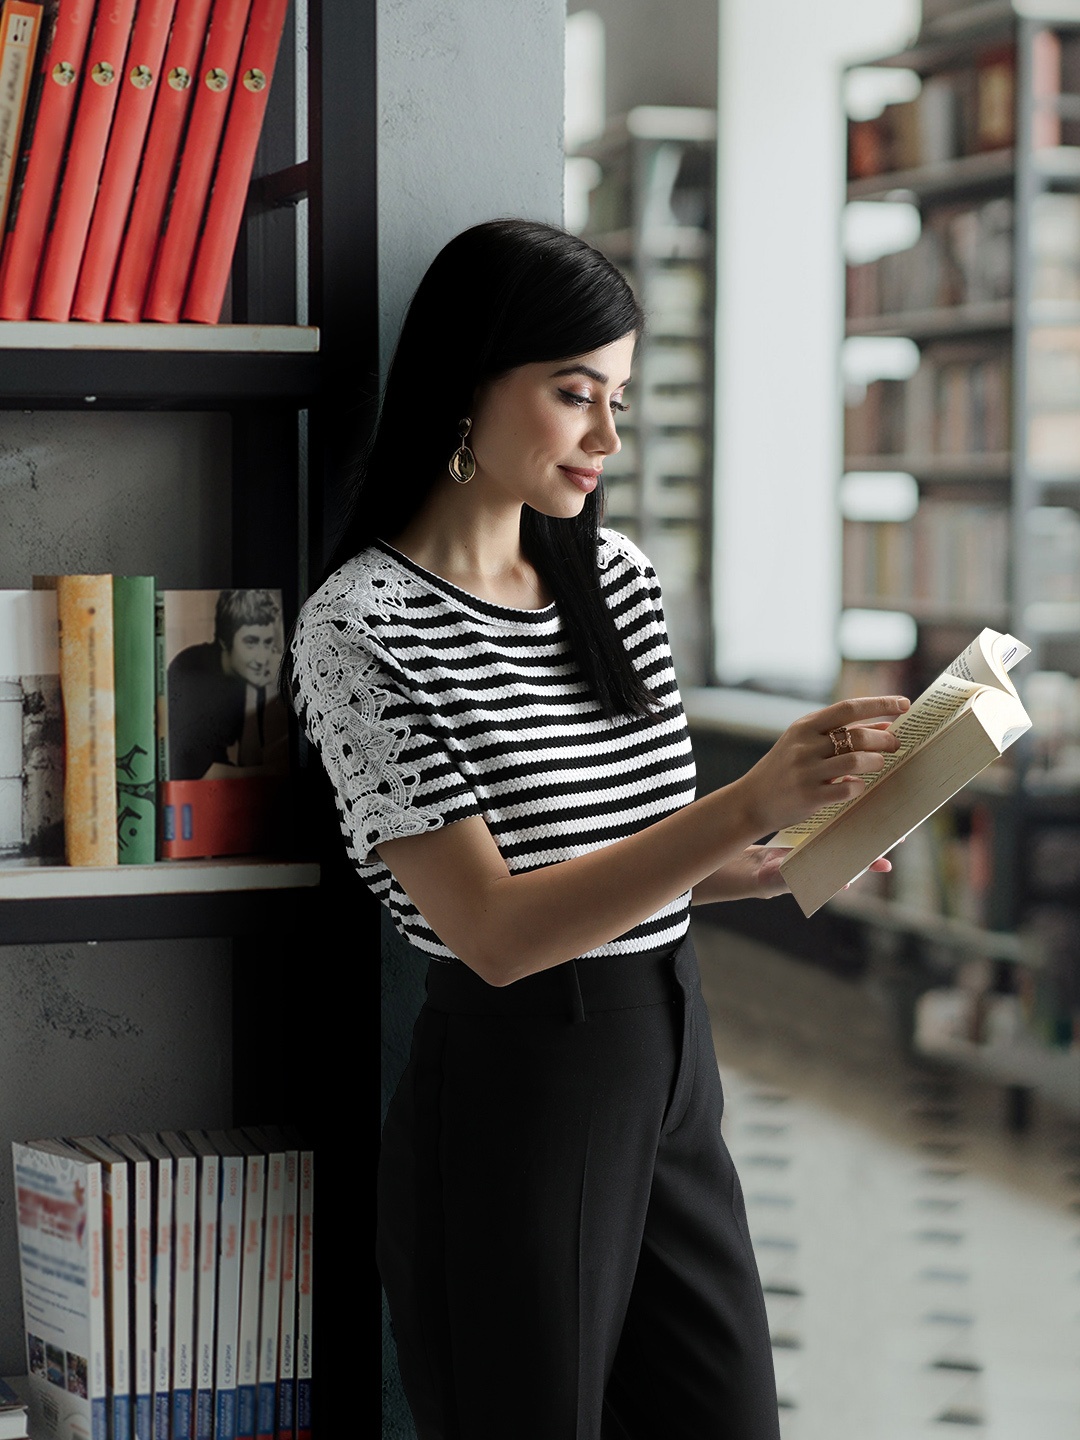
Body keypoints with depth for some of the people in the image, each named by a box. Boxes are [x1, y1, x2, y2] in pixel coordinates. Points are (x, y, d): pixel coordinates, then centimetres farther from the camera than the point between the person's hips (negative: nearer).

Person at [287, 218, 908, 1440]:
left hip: (676, 1064, 7)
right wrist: (748, 806, -28)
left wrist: (762, 869, 0)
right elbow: (493, 928, -22)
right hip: (515, 1095, -6)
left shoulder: (614, 574, 7)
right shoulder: (361, 626, -14)